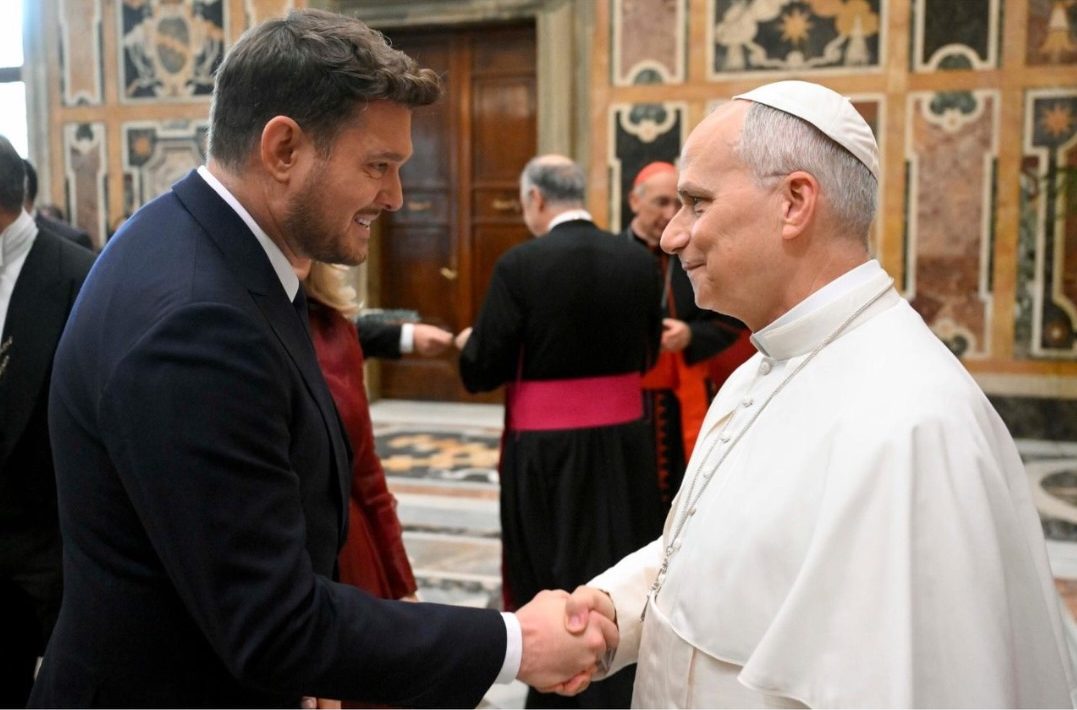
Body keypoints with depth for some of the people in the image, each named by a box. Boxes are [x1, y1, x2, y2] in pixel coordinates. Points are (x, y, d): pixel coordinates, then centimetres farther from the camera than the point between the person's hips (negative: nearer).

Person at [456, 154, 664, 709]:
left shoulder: (520, 265, -15)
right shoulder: (637, 261, -2)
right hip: (623, 444, 5)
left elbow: (482, 372, -11)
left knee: (552, 585, 11)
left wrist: (468, 344, 12)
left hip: (547, 452, -4)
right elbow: (646, 356, 10)